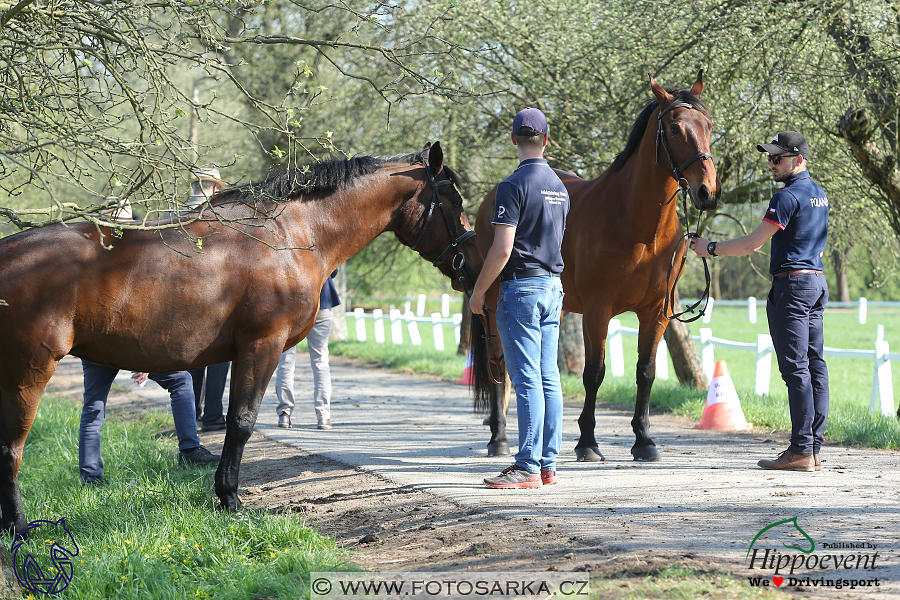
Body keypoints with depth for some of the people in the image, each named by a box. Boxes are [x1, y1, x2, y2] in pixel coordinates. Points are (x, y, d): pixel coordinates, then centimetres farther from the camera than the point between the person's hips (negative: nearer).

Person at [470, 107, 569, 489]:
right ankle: (547, 464, 11)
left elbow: (502, 248, -18)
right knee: (548, 379, 9)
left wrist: (478, 292, -8)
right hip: (554, 286, 8)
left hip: (521, 287, -8)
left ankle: (528, 467, -8)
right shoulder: (559, 186, 12)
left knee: (527, 381, -8)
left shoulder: (514, 185, -13)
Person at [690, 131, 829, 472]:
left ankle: (801, 451, -11)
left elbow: (753, 244, -17)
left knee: (796, 368, -10)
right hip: (818, 282, 10)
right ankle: (813, 447, 8)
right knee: (815, 365, 7)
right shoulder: (819, 194, 16)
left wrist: (711, 249, -7)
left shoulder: (788, 197, -14)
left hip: (792, 284, -10)